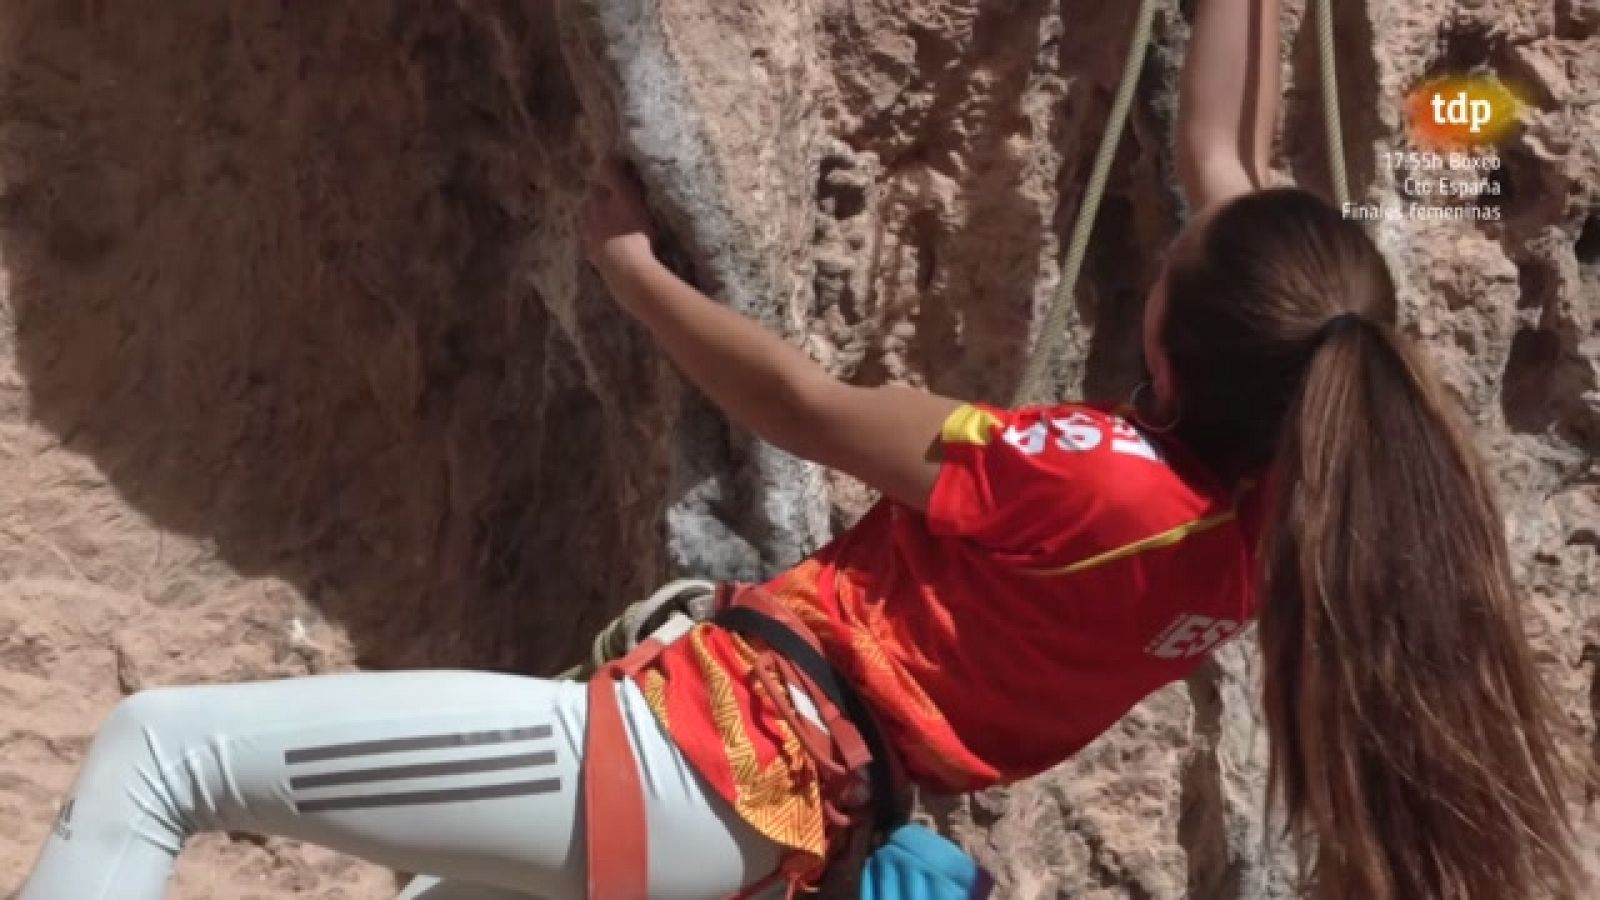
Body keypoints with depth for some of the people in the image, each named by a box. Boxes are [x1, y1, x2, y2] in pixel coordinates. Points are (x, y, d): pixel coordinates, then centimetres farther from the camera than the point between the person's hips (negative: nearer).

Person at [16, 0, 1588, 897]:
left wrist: (624, 260, 0)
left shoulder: (1090, 480, -23)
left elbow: (800, 405, -12)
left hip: (716, 763, -9)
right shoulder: (1280, 495, -2)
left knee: (156, 751, -9)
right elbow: (1222, 161, 10)